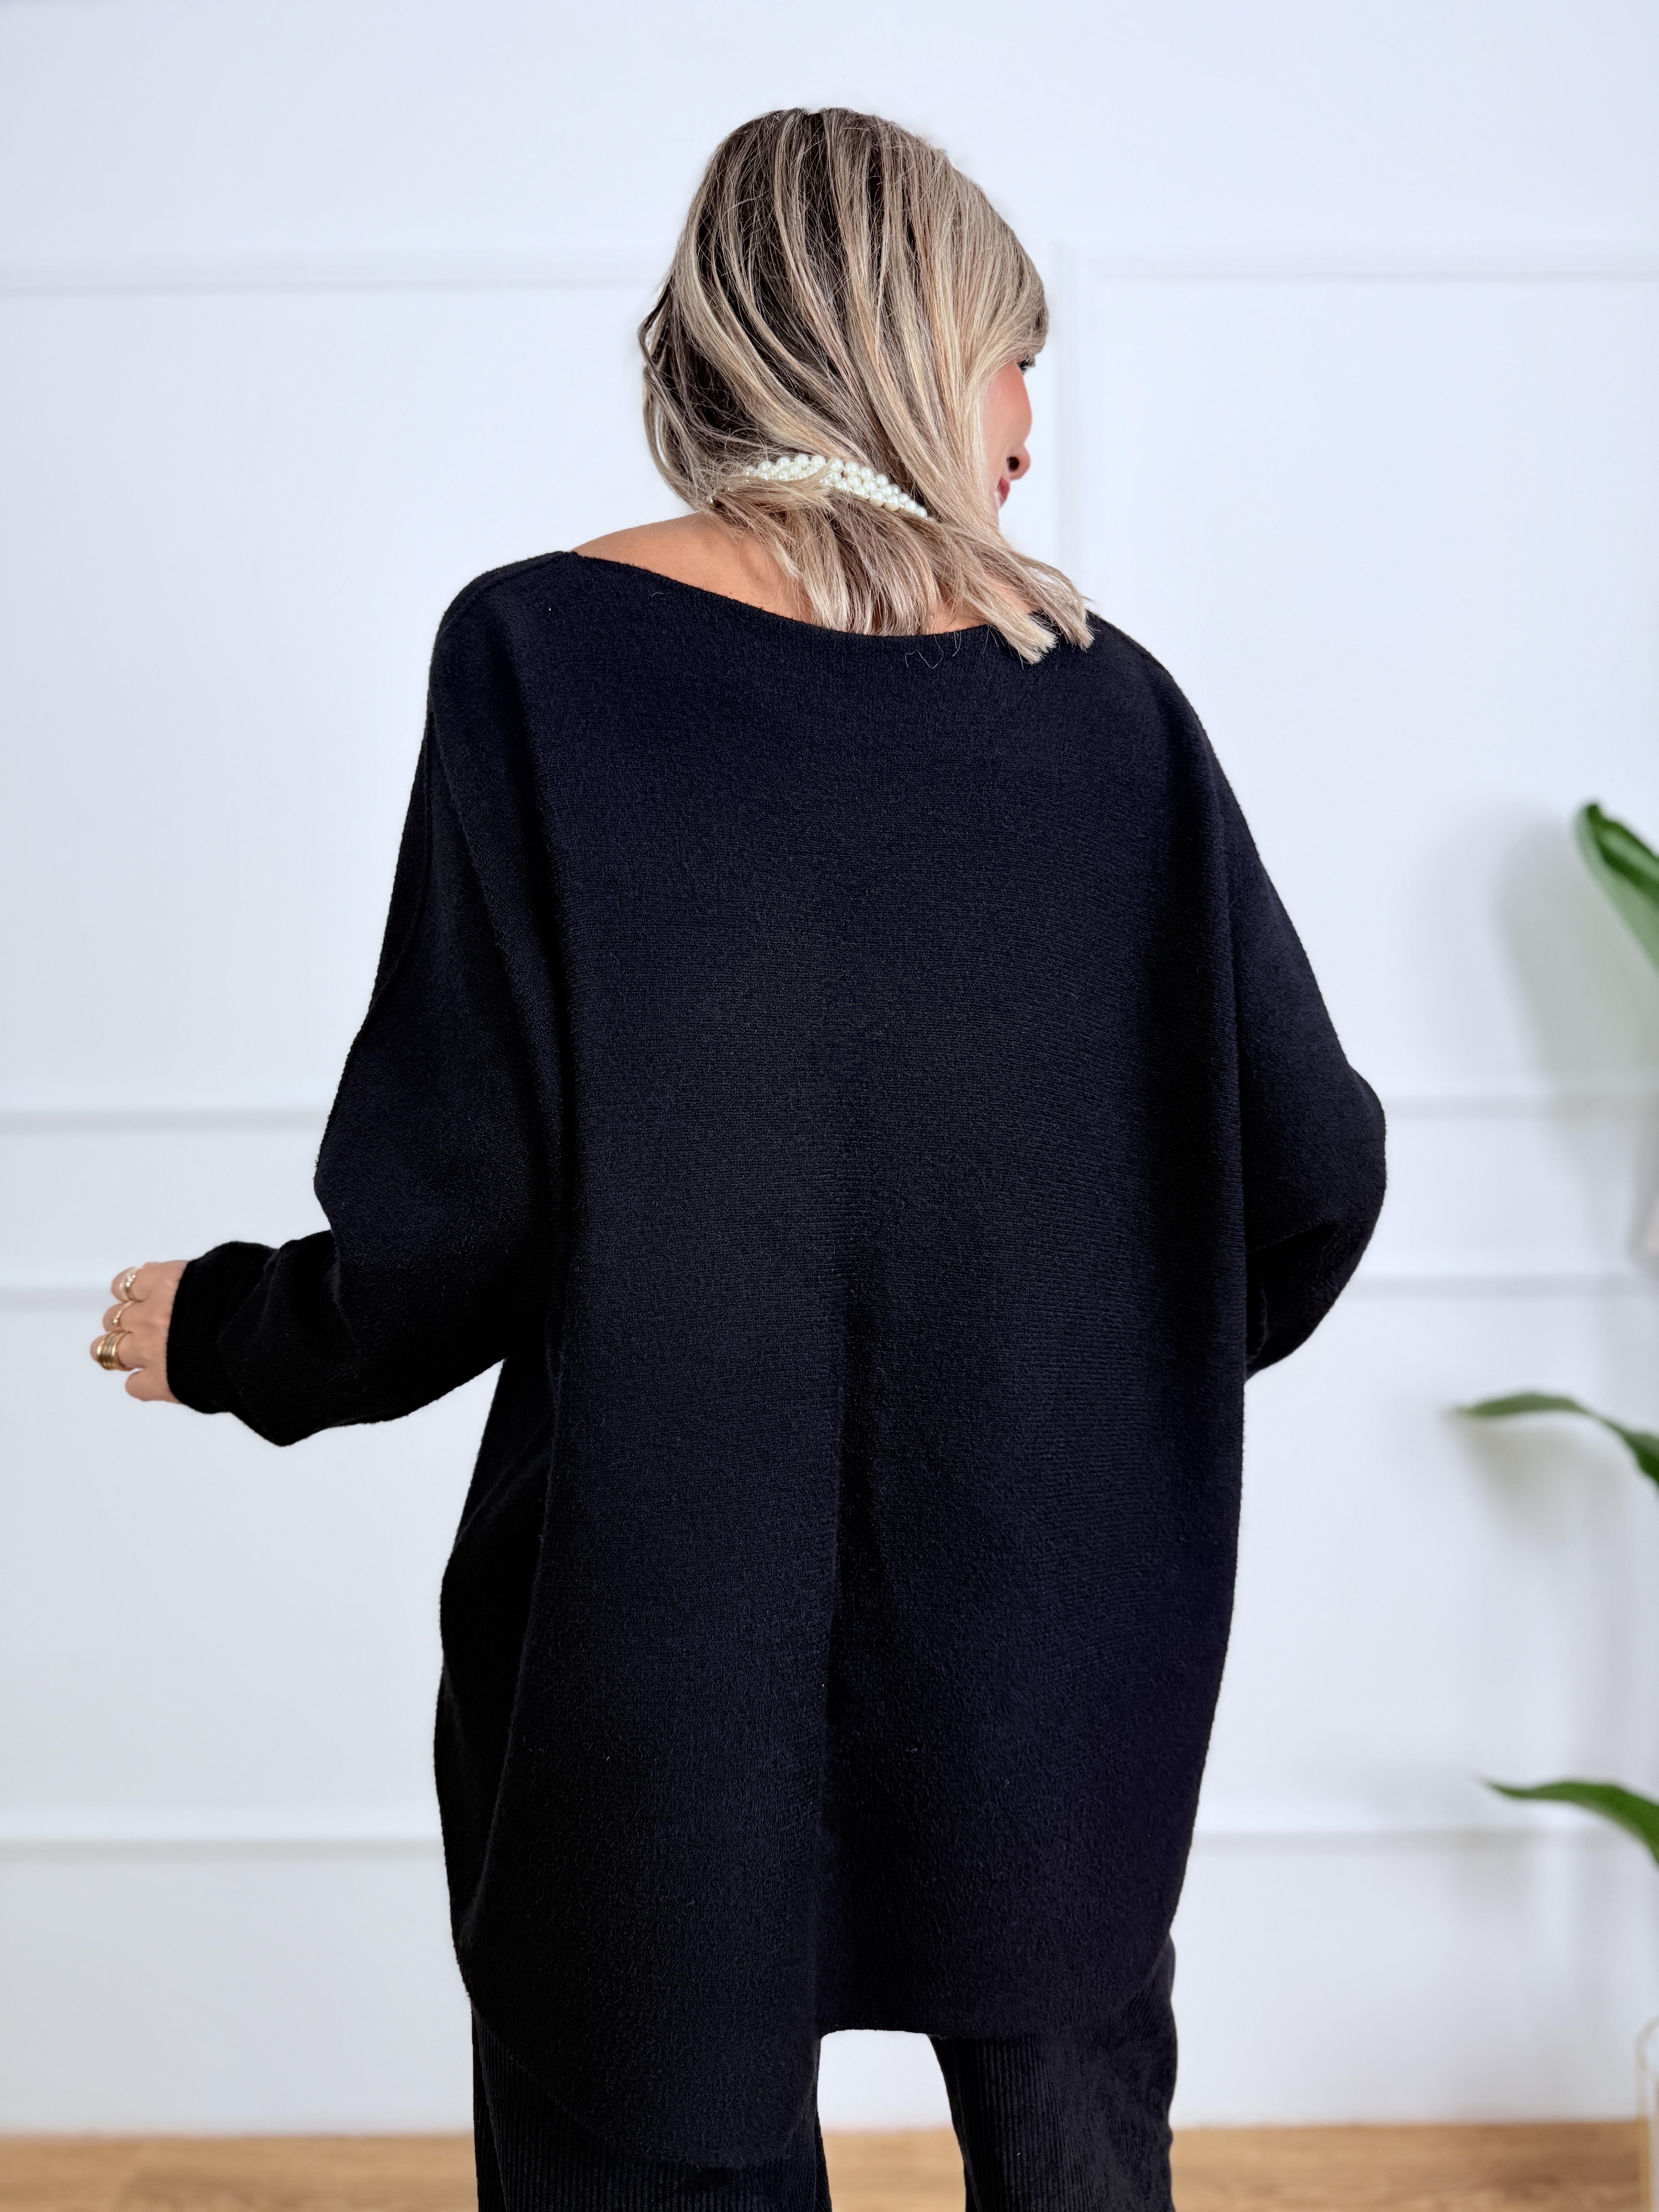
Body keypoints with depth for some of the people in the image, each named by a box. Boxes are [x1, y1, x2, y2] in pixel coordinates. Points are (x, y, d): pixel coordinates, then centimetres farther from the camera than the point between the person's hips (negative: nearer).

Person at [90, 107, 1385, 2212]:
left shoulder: (549, 649, -11)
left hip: (670, 1670, -3)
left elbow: (456, 1232, -15)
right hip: (1058, 1680, 3)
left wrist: (213, 1334, 6)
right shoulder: (1106, 700, -2)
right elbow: (1314, 1179, 0)